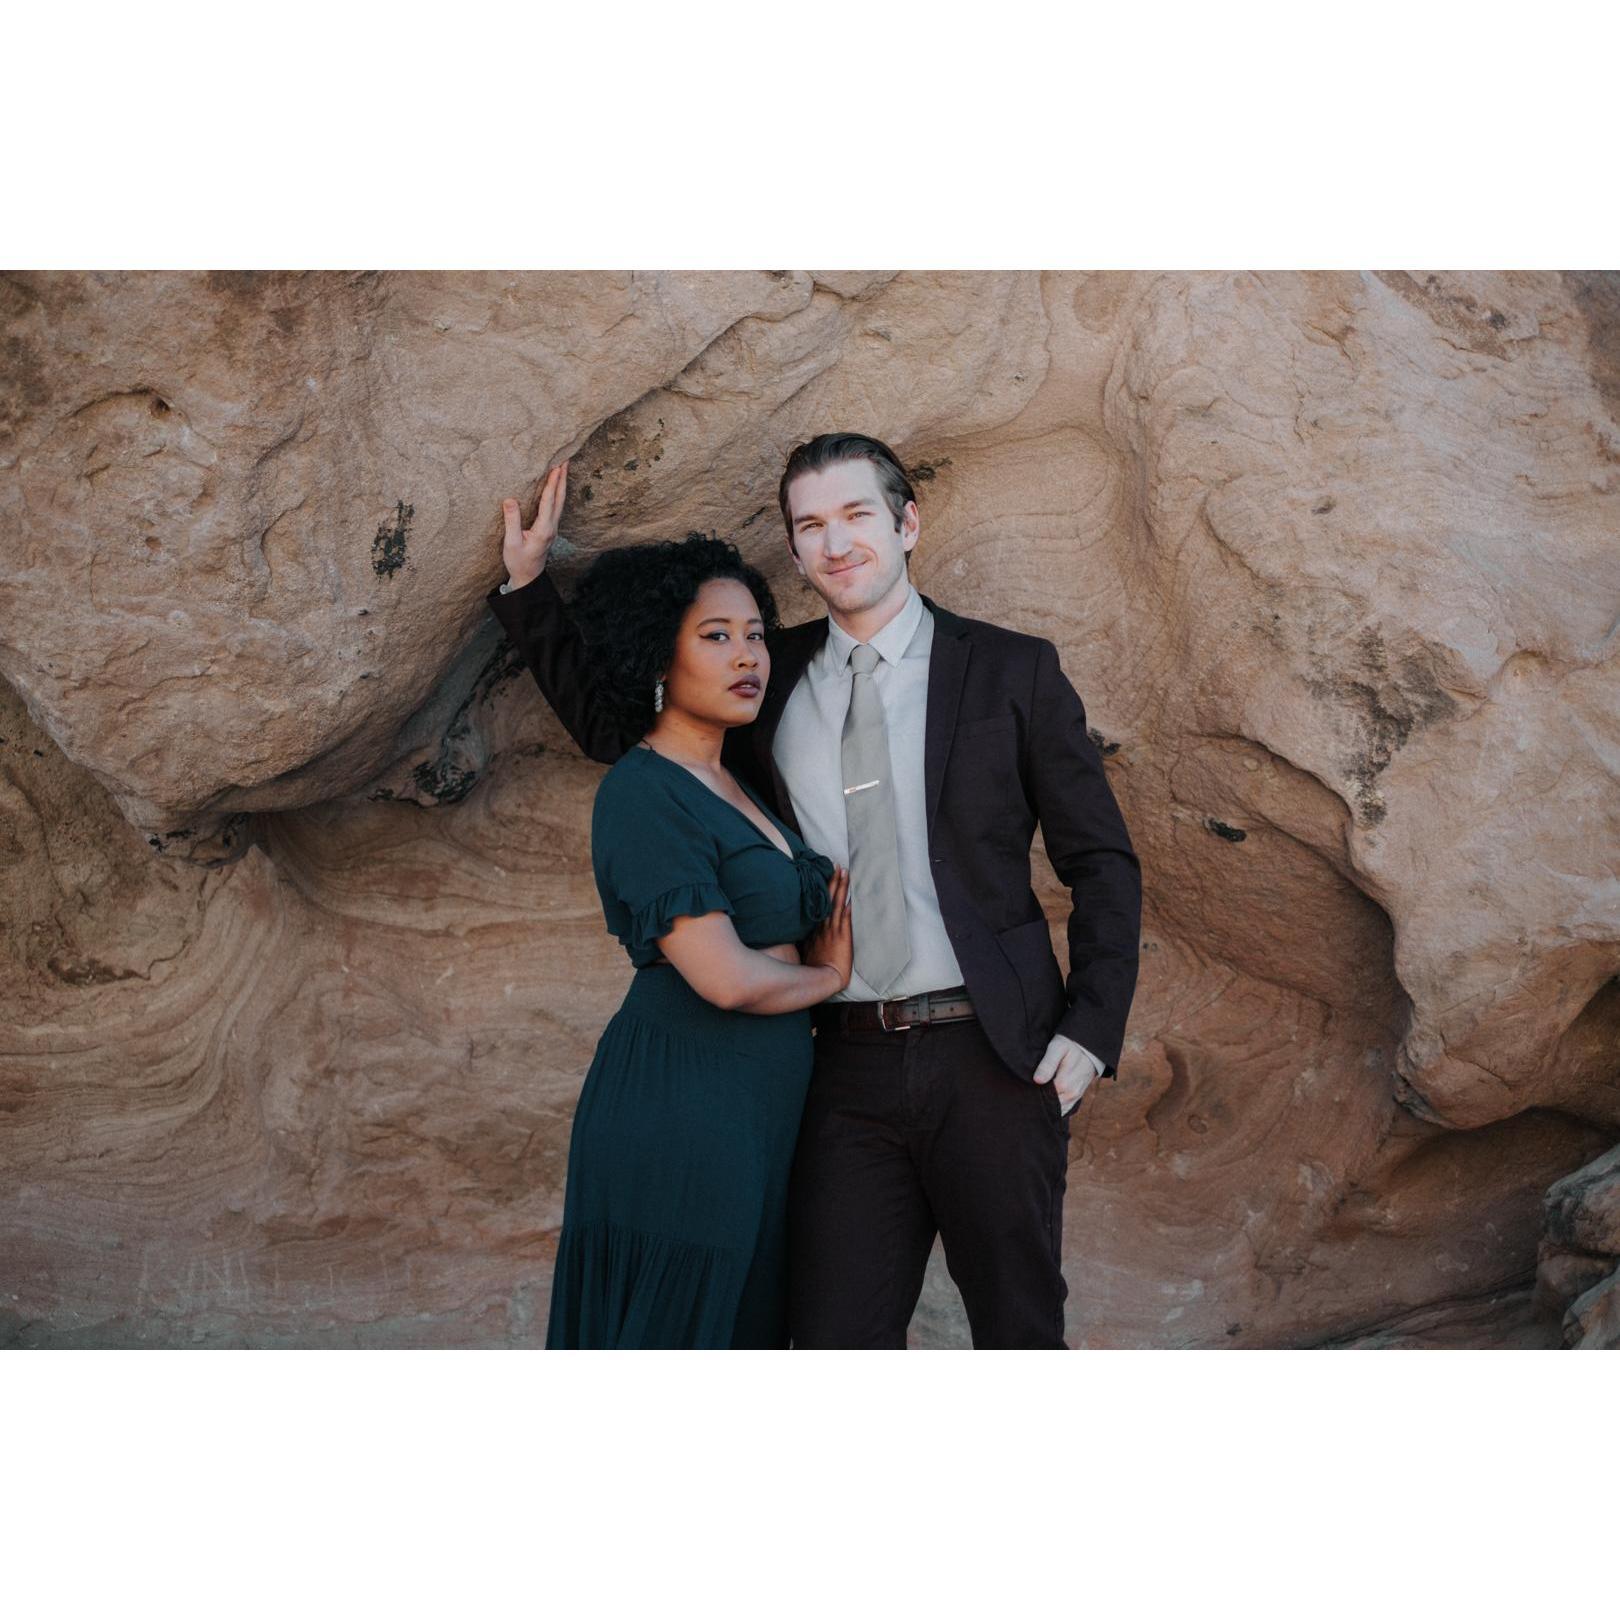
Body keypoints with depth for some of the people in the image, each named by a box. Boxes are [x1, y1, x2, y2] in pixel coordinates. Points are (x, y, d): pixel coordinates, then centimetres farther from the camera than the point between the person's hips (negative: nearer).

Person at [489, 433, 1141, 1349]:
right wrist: (529, 585, 12)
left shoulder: (1011, 670, 2)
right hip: (853, 1064, 3)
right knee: (837, 1341, 2)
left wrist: (1092, 1030, -7)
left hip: (991, 1058, -2)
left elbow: (1103, 863, 4)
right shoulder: (774, 678, 10)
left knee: (1018, 1332, 6)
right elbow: (617, 726, 21)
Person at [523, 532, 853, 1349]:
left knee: (742, 1336, 13)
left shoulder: (726, 788, 15)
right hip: (682, 1115, -9)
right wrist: (826, 975, -2)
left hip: (756, 1115, 9)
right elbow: (725, 978, -20)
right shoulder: (644, 794, -13)